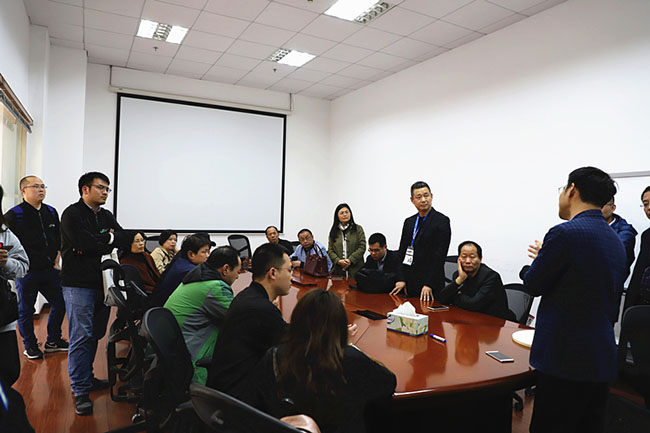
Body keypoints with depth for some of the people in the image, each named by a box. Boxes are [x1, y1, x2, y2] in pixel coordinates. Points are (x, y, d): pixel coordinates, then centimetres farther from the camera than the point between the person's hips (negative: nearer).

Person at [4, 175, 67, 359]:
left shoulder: (51, 212, 10)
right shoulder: (13, 215, -7)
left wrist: (56, 262, 11)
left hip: (50, 270, 5)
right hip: (26, 273, -5)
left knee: (60, 304, 9)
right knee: (25, 310, 7)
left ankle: (53, 341, 27)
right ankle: (30, 346, 24)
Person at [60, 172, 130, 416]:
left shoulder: (106, 216, 14)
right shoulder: (72, 214, -7)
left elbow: (123, 241, 1)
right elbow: (86, 242, -21)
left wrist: (98, 242, -14)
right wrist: (108, 238, -5)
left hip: (101, 282, 7)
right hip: (78, 284, -7)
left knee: (95, 334, 15)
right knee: (81, 337, -4)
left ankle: (86, 377, 31)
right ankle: (80, 391, 4)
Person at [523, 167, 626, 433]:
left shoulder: (564, 233, -17)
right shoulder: (616, 241, 10)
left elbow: (533, 286, -9)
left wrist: (542, 257, 11)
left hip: (564, 361, -8)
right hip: (602, 360, 8)